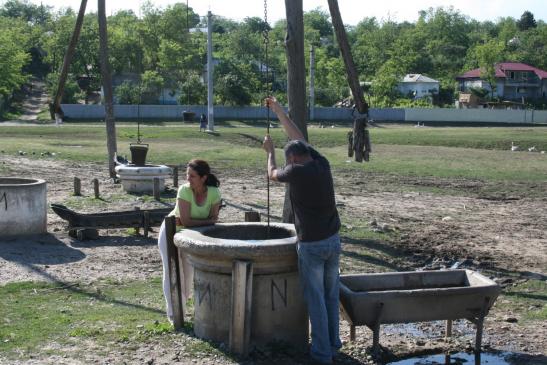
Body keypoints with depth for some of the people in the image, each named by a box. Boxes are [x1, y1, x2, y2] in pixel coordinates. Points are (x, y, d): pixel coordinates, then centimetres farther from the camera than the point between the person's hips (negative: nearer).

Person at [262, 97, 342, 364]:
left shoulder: (296, 171, -14)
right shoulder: (323, 164, 3)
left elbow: (273, 174, 9)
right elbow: (299, 139, 17)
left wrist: (270, 151, 27)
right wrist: (279, 111, 25)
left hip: (311, 246, -6)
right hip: (333, 241, 6)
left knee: (316, 299, 3)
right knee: (331, 296, 16)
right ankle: (333, 343, 26)